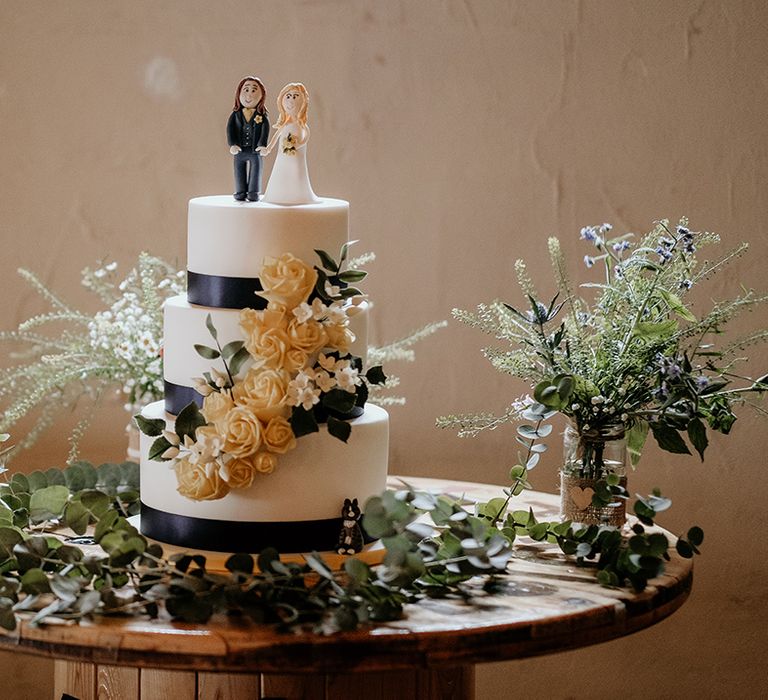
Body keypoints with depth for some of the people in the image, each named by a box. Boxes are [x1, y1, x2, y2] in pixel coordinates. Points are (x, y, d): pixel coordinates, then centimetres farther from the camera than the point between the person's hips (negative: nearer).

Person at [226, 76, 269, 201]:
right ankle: (240, 193, 14)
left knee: (255, 168, 0)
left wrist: (262, 144, -23)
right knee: (239, 170, 6)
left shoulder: (261, 115, -2)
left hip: (255, 150, -1)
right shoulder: (236, 114, 1)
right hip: (240, 149, 1)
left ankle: (253, 192, 8)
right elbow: (230, 129, -5)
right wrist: (232, 144, -17)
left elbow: (265, 130, -10)